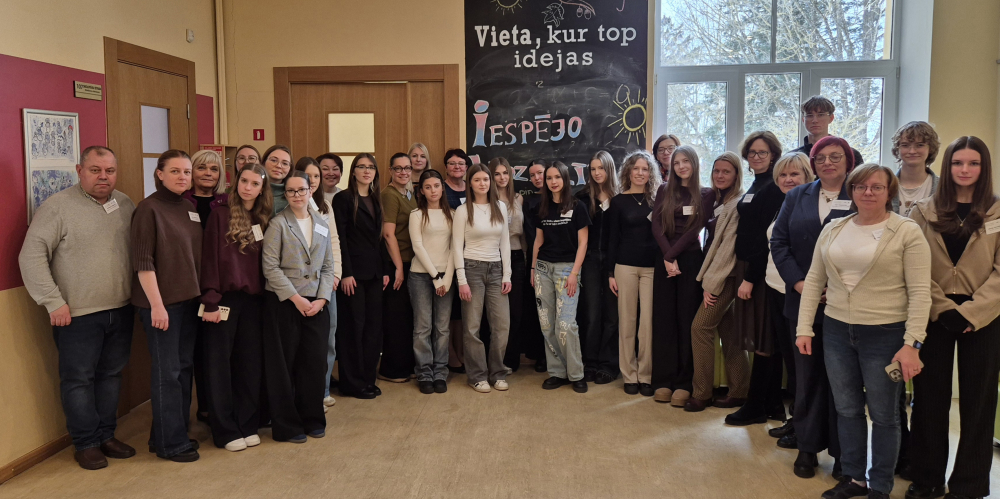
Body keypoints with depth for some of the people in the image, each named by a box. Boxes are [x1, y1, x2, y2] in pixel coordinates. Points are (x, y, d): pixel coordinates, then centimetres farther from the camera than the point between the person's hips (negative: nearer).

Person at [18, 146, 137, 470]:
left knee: (111, 374, 14)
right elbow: (31, 257, -11)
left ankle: (106, 435, 28)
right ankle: (86, 444, 18)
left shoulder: (125, 204, 8)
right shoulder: (58, 206, -9)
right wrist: (53, 302, -14)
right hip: (77, 315, -5)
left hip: (121, 310, 5)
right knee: (79, 378, 5)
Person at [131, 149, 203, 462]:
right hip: (162, 302, -7)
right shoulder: (149, 208, -10)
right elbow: (142, 261, -14)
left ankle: (175, 433, 23)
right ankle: (169, 443, 12)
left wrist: (202, 295, 10)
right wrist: (157, 304, -17)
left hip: (189, 299, 7)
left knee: (184, 367, 11)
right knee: (167, 372, 1)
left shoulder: (190, 208, 10)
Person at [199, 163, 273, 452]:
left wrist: (265, 296, 3)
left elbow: (265, 262, 10)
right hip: (224, 298, -4)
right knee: (219, 364, 4)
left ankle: (247, 425, 21)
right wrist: (210, 301, -14)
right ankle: (225, 430, 14)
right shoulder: (221, 214, -6)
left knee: (250, 363, 9)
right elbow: (210, 258, -10)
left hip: (254, 300, 4)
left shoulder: (264, 220, 9)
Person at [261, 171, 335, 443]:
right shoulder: (278, 224, -4)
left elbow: (327, 267, 10)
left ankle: (312, 419, 20)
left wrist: (321, 299, -4)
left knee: (315, 363, 5)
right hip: (284, 304, -4)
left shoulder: (322, 225, 11)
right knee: (284, 366, 3)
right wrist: (296, 298, -14)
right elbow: (270, 267, -10)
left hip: (316, 304, 4)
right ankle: (287, 426, 14)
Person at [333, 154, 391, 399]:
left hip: (374, 271, 6)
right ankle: (352, 383, 8)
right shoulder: (344, 198, -4)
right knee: (353, 325, -1)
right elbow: (340, 238, -10)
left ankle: (368, 378, 16)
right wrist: (345, 273, -16)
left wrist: (384, 270, 9)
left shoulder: (376, 200, 15)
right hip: (354, 271, -6)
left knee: (373, 324, 7)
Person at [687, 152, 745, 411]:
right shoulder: (717, 201, 14)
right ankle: (739, 389, 18)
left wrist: (711, 283, -15)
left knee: (700, 327, -9)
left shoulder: (738, 204, -13)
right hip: (713, 276, 8)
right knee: (726, 330, 10)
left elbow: (728, 246, -16)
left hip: (726, 277, -8)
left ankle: (701, 393, 0)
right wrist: (708, 279, 7)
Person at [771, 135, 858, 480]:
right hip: (803, 300, 3)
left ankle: (843, 452, 17)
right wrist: (798, 282, -8)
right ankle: (808, 446, 20)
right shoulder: (797, 197, 10)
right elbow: (779, 241, 4)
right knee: (807, 373, 9)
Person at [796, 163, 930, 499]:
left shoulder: (907, 232, -7)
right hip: (837, 331, 4)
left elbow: (920, 292, -11)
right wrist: (804, 328, 3)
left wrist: (912, 343, -16)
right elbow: (813, 281, 9)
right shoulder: (833, 230, 6)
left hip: (885, 333, -4)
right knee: (846, 409, 13)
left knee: (883, 414, 8)